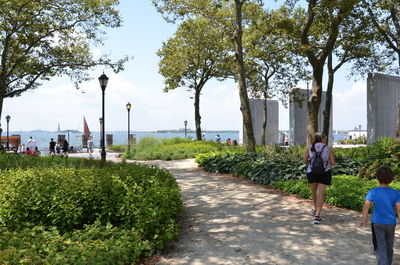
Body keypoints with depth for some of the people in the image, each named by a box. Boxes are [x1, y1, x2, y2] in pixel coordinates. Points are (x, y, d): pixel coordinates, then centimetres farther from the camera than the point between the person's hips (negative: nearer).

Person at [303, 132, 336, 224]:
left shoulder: (309, 148, -3)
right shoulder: (328, 148, -5)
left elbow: (305, 161, -1)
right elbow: (333, 163, -3)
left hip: (311, 173, 2)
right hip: (324, 174, -2)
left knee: (314, 192, 22)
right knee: (320, 194, -2)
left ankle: (316, 210, 41)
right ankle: (317, 216, -12)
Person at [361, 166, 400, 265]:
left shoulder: (373, 192, -10)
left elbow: (366, 206, -10)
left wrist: (364, 219, 3)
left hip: (377, 223, -3)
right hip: (391, 223, 3)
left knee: (380, 247, 1)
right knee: (389, 247, 19)